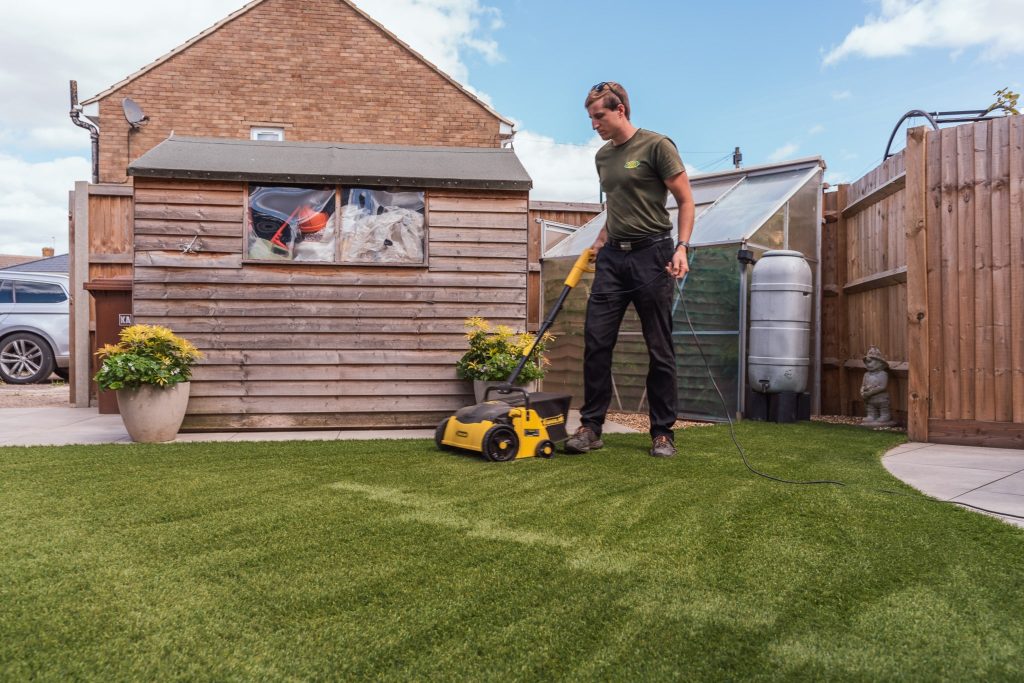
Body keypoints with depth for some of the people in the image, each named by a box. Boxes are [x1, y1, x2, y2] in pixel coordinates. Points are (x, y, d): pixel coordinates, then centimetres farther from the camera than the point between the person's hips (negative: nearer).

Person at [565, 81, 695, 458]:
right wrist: (602, 236, 13)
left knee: (660, 350, 0)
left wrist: (681, 247, -15)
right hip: (612, 258, 6)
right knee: (596, 342, -1)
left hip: (651, 256, -6)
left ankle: (662, 433, 10)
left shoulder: (657, 146, -3)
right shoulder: (603, 157, 16)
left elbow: (685, 201, -4)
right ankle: (591, 427, 7)